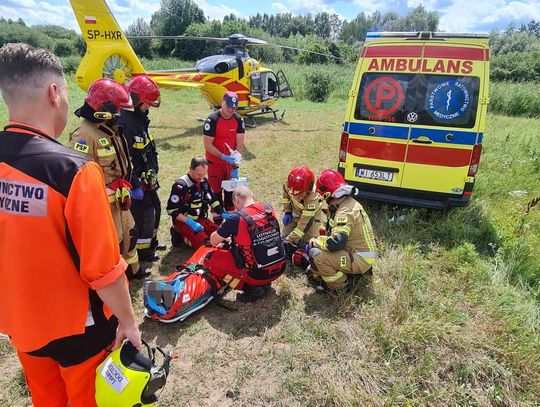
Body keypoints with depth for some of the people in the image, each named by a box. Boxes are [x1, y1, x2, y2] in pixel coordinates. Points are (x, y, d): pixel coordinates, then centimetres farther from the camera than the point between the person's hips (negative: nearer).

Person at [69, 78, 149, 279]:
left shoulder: (110, 129, 9)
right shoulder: (84, 135, -23)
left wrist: (125, 189, 22)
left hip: (118, 196, 10)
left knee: (128, 232, 23)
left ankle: (131, 267, 43)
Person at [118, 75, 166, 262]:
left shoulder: (139, 118, 10)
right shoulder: (124, 123, -23)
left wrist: (153, 172, 16)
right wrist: (135, 185, -23)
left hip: (147, 179, 10)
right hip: (137, 181, -10)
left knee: (155, 208, 21)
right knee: (144, 215, 2)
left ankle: (152, 241, 40)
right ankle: (143, 251, 19)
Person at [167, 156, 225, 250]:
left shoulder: (204, 181, 4)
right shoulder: (181, 185, -19)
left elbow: (212, 199, 15)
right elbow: (171, 210, -19)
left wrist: (222, 213, 1)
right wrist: (189, 222, -25)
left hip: (200, 218, 7)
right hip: (184, 221, -7)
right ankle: (181, 236, 0)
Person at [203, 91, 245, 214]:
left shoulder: (238, 119, -5)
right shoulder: (212, 119, -16)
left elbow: (240, 143, -6)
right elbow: (207, 144, -17)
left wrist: (235, 165, -13)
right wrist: (223, 156, -27)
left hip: (231, 162, 4)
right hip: (215, 162, -4)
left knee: (231, 191, 13)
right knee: (216, 192, 5)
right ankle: (217, 221, 16)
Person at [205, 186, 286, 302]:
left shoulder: (236, 218, -17)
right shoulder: (268, 208, -1)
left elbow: (213, 241, -1)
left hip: (257, 274, -6)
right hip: (280, 269, 6)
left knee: (210, 259, 2)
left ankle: (250, 288, -2)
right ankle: (264, 284, 16)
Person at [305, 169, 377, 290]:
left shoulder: (345, 212, -26)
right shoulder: (349, 202, 5)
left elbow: (335, 243, -34)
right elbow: (333, 232, 15)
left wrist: (314, 242, -17)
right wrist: (317, 240, 5)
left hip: (360, 260, -10)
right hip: (360, 252, 10)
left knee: (315, 253, -22)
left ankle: (337, 284, -2)